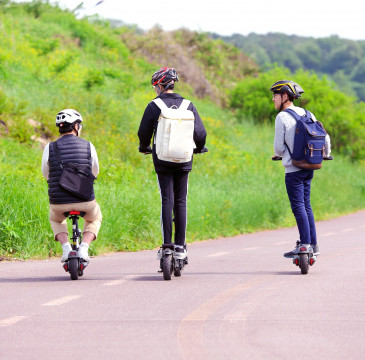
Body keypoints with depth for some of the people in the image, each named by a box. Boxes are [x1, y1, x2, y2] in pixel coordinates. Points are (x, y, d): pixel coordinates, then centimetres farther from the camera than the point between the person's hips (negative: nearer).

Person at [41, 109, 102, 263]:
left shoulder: (50, 148, -2)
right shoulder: (88, 146, 0)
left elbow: (45, 174, 12)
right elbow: (95, 172, 14)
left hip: (58, 203, 1)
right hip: (85, 201, 0)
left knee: (55, 220, 35)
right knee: (95, 219, 32)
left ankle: (65, 247, 10)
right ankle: (84, 248, 8)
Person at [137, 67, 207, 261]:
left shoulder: (153, 106, -3)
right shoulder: (187, 105, 4)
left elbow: (144, 133, 3)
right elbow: (200, 132, 4)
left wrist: (144, 148, 25)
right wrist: (199, 148, 25)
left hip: (162, 160, -2)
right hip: (184, 160, 2)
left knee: (167, 202, -1)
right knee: (181, 202, 7)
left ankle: (167, 246, -5)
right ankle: (180, 247, 5)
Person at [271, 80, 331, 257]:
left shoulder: (282, 117, -10)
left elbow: (279, 146, -11)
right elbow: (324, 137, 12)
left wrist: (278, 154, 12)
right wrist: (326, 154, 30)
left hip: (293, 169, -7)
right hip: (308, 168, 7)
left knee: (298, 206, -5)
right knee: (306, 205, 13)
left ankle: (305, 245, -7)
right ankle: (313, 244, 14)